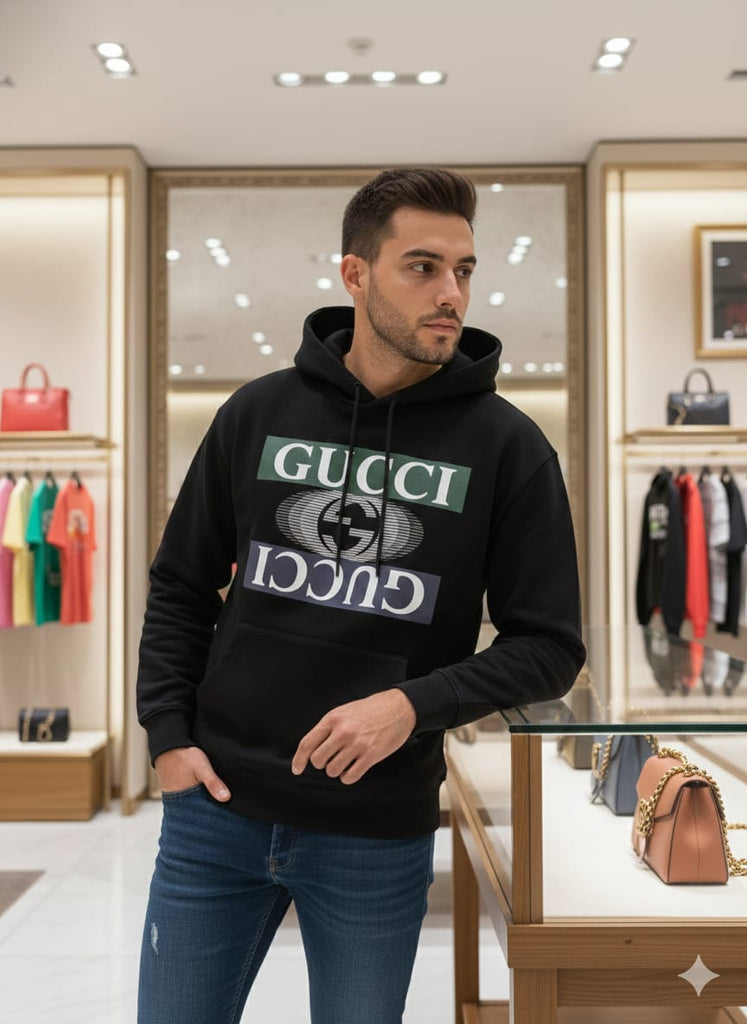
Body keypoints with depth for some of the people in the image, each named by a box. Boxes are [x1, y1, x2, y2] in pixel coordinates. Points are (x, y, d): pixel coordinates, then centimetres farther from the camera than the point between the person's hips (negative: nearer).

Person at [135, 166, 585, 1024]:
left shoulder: (505, 445, -6)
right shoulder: (259, 412, 0)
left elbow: (549, 645, -4)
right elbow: (180, 586, 9)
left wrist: (415, 705, -18)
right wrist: (168, 733, 0)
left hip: (379, 832, -1)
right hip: (216, 809, 2)